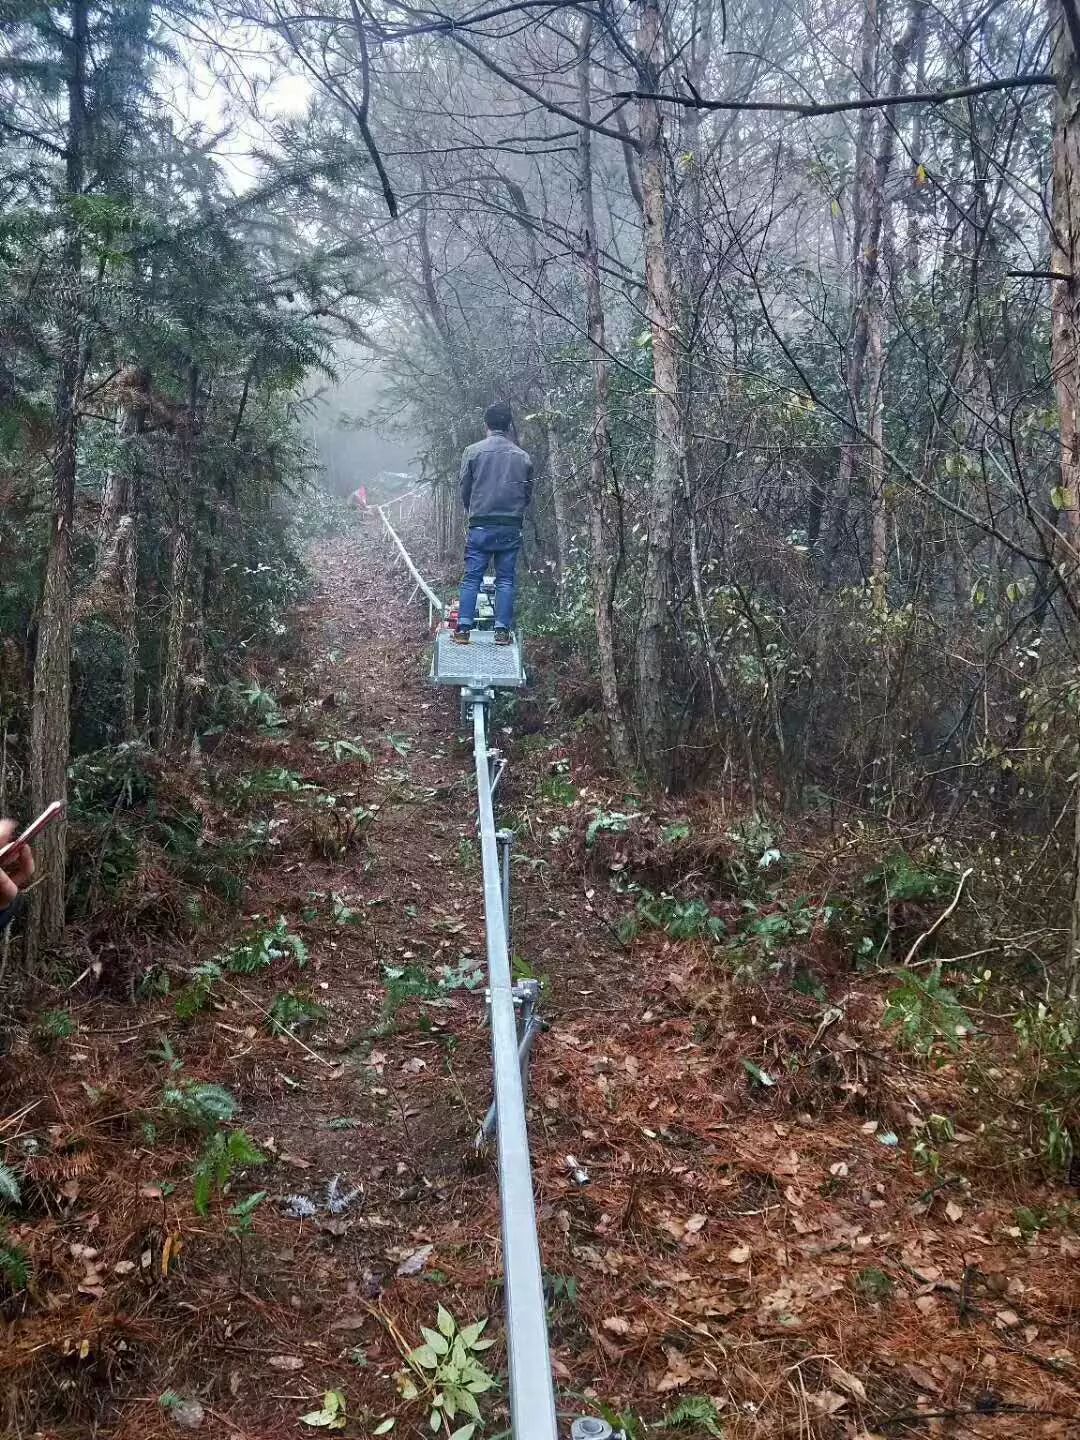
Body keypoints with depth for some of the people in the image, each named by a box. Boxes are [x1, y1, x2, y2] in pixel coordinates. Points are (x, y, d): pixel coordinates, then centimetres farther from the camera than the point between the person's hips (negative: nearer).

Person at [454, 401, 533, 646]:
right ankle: (502, 630, 3)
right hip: (511, 528, 1)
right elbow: (528, 494, 9)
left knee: (472, 578, 3)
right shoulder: (522, 457, 4)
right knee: (505, 579, 6)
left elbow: (464, 490, 3)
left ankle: (463, 629, 0)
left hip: (480, 526, -1)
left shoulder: (473, 451, -2)